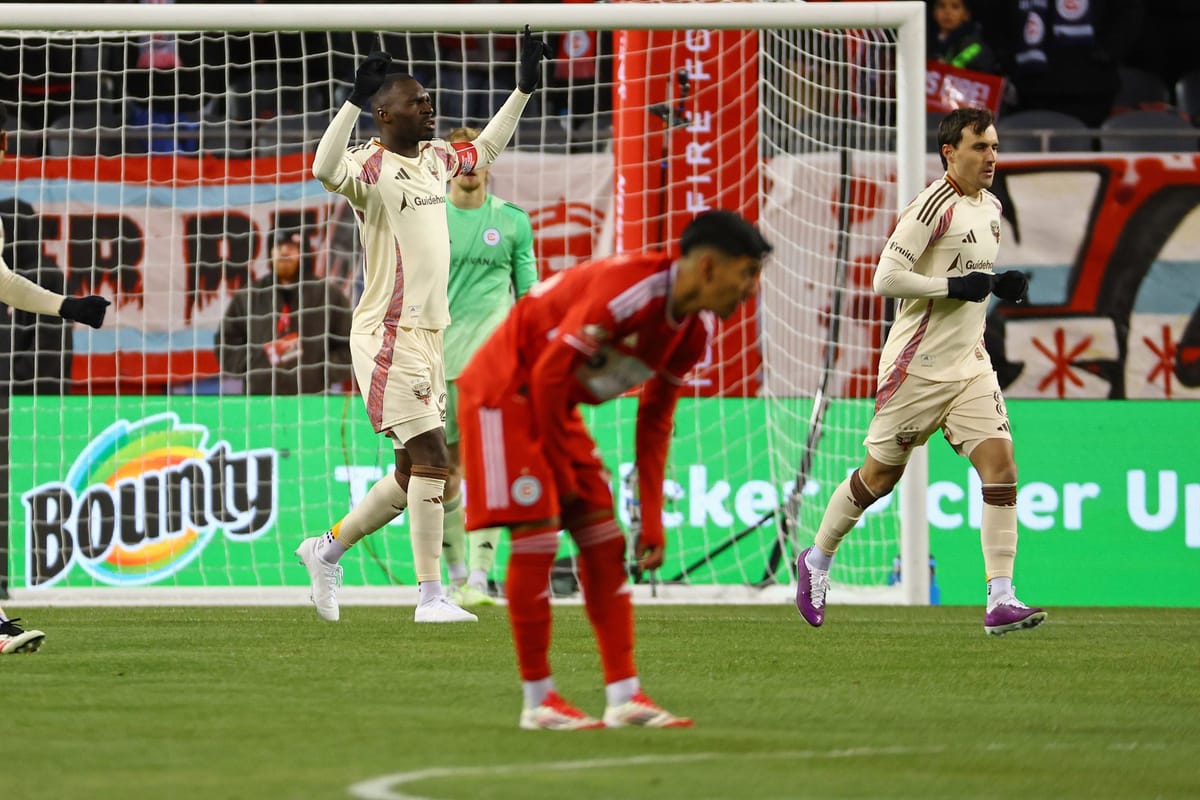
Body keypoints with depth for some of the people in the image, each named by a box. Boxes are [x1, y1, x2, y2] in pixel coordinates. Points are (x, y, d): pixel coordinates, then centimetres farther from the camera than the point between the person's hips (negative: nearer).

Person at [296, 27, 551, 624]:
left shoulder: (434, 158, 12)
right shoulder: (371, 166, -12)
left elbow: (486, 148, 32)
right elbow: (326, 170, -35)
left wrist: (524, 87, 27)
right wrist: (354, 100, -41)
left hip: (427, 334, 9)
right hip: (388, 335, -8)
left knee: (414, 472, 11)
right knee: (430, 457, -12)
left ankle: (326, 549, 27)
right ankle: (431, 596, -10)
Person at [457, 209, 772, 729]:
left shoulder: (695, 330, -1)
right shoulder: (628, 290, -29)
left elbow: (656, 420, 8)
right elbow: (549, 374, -25)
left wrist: (652, 522, 4)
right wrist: (559, 467, -14)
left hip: (554, 405, 9)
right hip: (503, 389, -9)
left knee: (604, 541, 2)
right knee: (537, 536, -13)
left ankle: (624, 696, 2)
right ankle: (538, 701, -5)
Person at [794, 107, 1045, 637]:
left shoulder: (990, 207, 12)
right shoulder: (934, 205, -15)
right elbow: (886, 278, -20)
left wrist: (1001, 286, 7)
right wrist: (955, 287, -22)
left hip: (970, 364, 7)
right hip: (919, 365, -7)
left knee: (1000, 464, -10)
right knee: (880, 474, 6)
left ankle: (1000, 602, -13)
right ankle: (816, 562, 30)